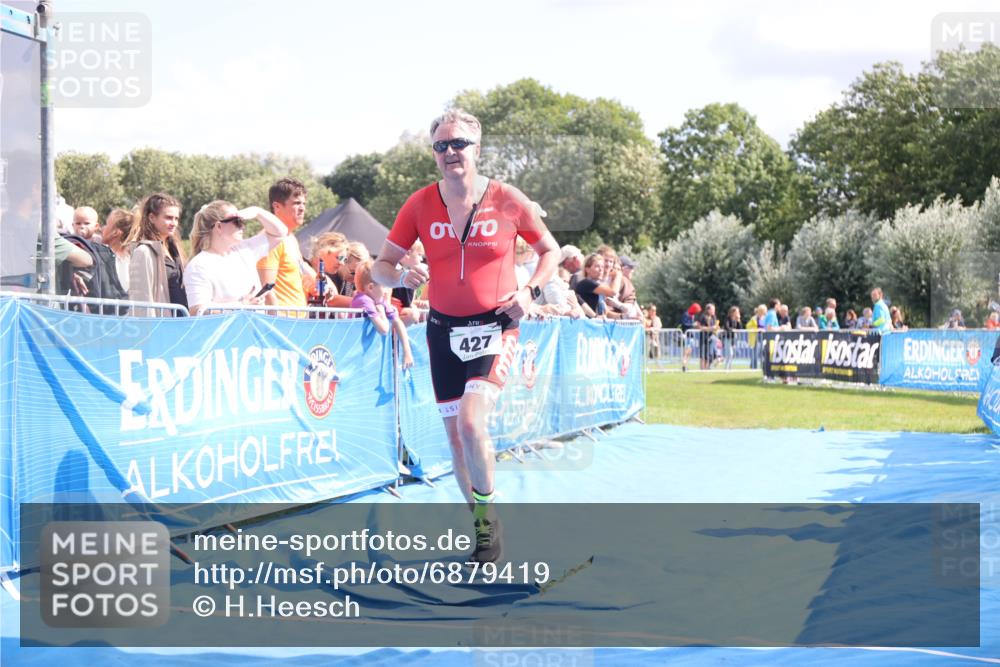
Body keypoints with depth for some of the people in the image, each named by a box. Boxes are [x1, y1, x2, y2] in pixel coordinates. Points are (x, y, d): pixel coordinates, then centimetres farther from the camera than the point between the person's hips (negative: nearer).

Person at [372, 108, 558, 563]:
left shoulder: (507, 200, -6)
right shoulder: (420, 205, -2)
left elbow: (550, 250, 8)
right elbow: (381, 265, 3)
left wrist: (530, 291, -9)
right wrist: (402, 277, -19)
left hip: (495, 326, -3)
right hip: (444, 329, 3)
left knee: (471, 420, -23)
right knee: (455, 433, 7)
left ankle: (488, 515, -1)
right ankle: (481, 526, 26)